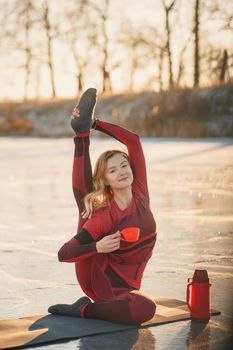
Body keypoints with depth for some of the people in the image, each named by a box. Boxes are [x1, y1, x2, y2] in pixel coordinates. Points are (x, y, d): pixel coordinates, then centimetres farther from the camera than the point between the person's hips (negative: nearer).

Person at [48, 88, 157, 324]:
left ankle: (85, 310, -15)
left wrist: (94, 124, -8)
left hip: (122, 287, 4)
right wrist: (97, 247, -31)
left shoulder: (140, 193, -4)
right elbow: (63, 254, -16)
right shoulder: (104, 217, -16)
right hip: (95, 276, -3)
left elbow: (133, 141, -5)